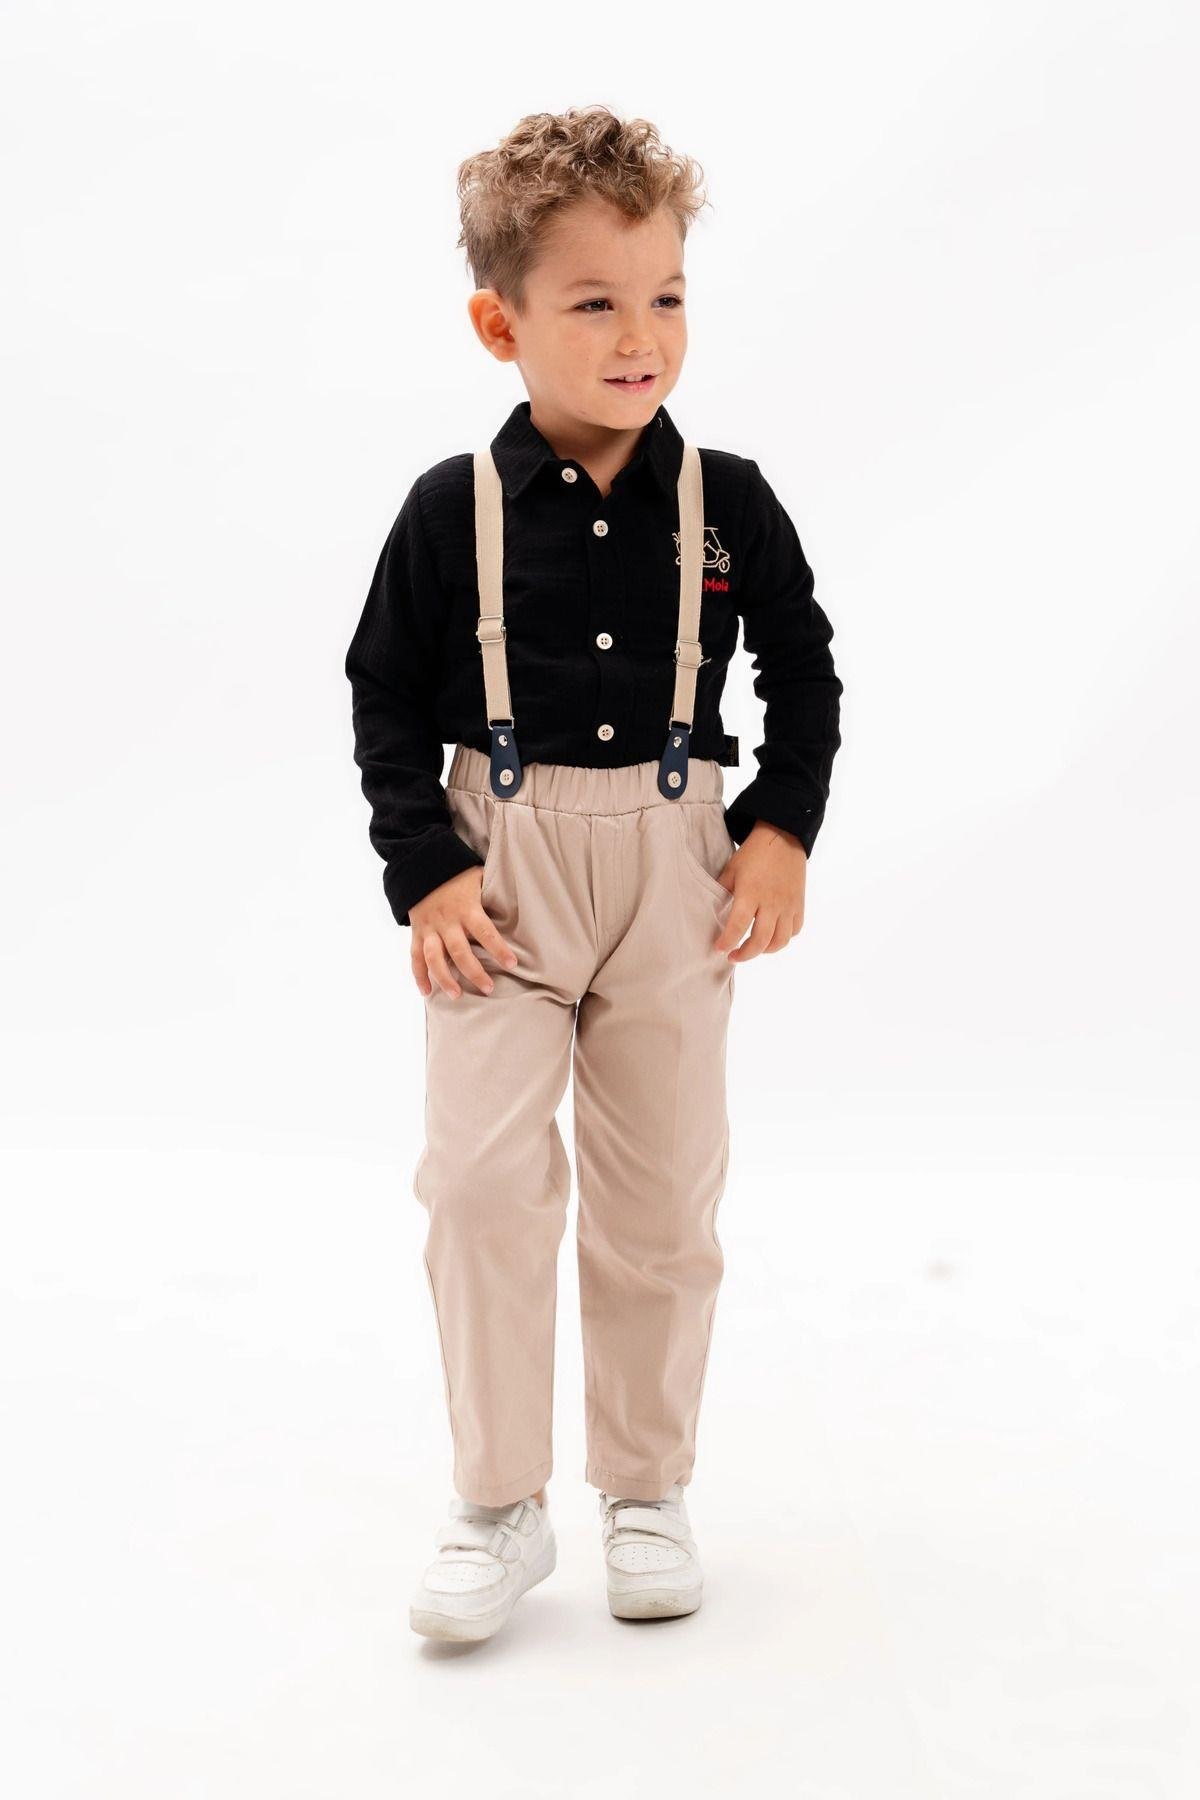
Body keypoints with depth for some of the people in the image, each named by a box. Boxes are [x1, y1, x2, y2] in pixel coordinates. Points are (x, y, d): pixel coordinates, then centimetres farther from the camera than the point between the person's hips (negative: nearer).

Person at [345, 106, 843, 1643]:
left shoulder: (728, 504, -1)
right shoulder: (454, 510, -5)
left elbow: (803, 675, 8)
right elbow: (386, 701, 0)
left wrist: (783, 832, -3)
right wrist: (424, 873, -9)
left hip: (677, 865, 2)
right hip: (501, 865, -1)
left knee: (664, 1194, 8)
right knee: (481, 1173, -9)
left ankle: (646, 1491, 24)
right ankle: (499, 1507, 5)